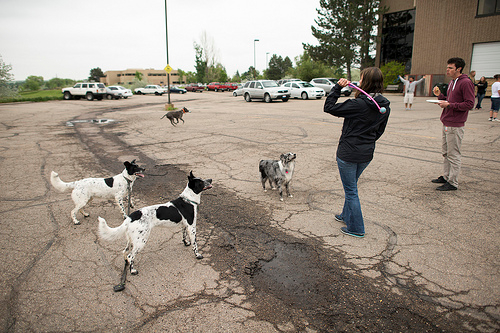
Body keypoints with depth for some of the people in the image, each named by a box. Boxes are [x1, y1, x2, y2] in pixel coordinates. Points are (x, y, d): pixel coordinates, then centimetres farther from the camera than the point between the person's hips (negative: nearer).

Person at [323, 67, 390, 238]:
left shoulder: (358, 104, -23)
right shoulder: (384, 106, 0)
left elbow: (328, 107, -17)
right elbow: (379, 130, 12)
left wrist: (337, 88, -10)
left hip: (348, 154, -8)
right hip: (366, 154, 8)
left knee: (351, 190, 6)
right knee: (351, 186, 25)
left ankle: (356, 228, 17)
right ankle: (347, 215, 43)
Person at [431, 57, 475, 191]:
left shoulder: (466, 83, -12)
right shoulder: (452, 82, 16)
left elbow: (469, 104, -17)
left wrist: (449, 105, -19)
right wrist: (440, 95, 5)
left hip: (455, 125, -9)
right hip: (446, 123, 9)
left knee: (454, 155, -4)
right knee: (446, 152, 16)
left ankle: (453, 183, 2)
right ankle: (446, 176, 27)